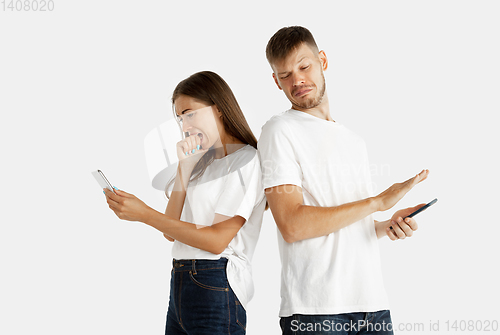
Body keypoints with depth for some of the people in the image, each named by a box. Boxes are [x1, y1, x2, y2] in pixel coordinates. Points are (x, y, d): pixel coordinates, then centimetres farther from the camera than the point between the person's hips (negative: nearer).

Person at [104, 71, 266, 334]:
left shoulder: (246, 161, -7)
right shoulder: (201, 161, 15)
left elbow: (217, 240, -16)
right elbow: (171, 232, 7)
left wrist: (144, 214, -17)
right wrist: (184, 167, -1)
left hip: (215, 290, -7)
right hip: (180, 283, 7)